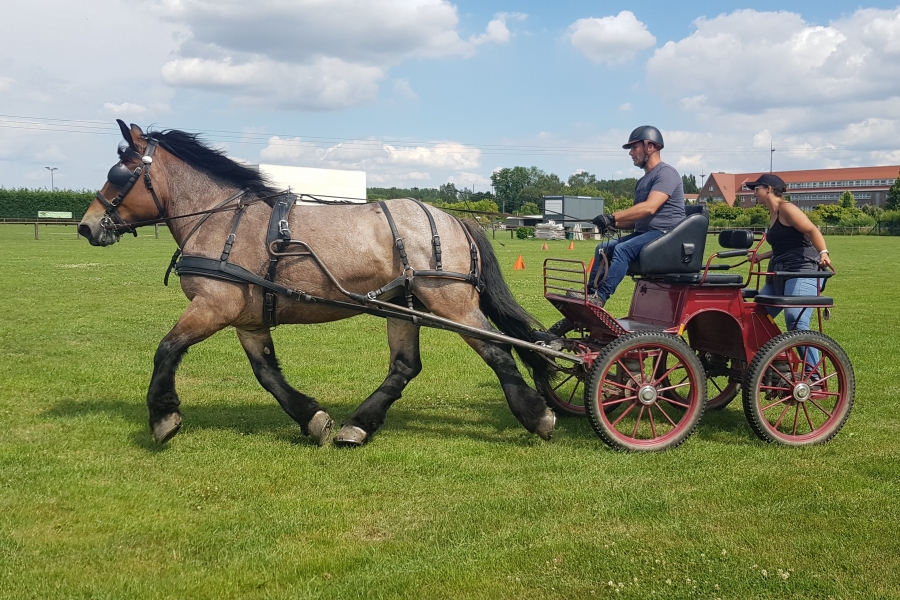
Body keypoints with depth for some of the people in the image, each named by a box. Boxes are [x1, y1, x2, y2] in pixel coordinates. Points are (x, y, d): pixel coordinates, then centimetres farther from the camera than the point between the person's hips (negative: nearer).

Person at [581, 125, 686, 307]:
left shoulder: (666, 173, -9)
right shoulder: (643, 181, 21)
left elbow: (649, 208, -24)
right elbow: (636, 219, 21)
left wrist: (613, 217, -26)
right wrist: (613, 224, 1)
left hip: (666, 234, -10)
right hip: (645, 233, 10)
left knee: (623, 249, -29)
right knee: (603, 249, -1)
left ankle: (600, 298, -33)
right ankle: (590, 293, -11)